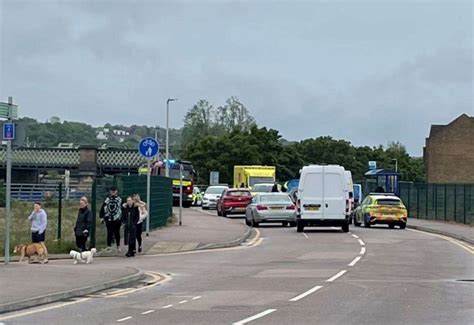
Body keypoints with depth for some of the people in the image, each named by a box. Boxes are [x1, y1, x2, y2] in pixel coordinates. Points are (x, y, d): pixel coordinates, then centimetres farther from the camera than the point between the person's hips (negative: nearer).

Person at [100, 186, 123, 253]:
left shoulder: (119, 199, 1)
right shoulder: (107, 199, 8)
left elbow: (122, 209, -2)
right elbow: (103, 208, 9)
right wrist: (101, 217, 2)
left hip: (117, 219, -1)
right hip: (108, 219, 1)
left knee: (117, 233, 6)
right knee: (109, 233, 1)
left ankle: (118, 246, 16)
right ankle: (109, 246, 3)